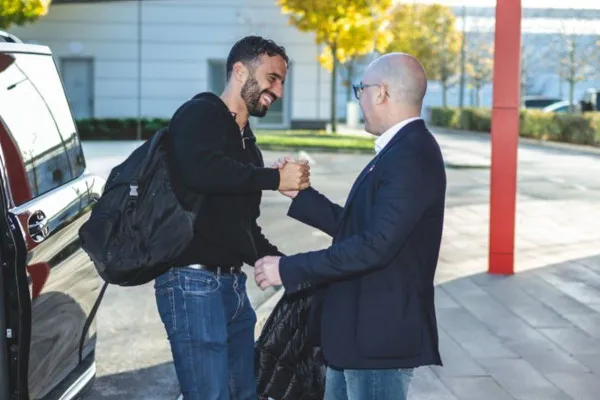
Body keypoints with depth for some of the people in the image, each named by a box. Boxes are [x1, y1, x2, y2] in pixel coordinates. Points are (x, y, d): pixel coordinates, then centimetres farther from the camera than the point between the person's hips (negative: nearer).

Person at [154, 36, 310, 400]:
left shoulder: (246, 142, 21)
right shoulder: (199, 115, -5)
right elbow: (200, 169, -28)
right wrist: (275, 178, -19)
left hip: (233, 284, 9)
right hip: (193, 283, -9)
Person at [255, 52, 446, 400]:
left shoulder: (411, 156, -20)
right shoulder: (401, 150, 11)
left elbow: (375, 245, -28)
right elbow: (354, 228, 15)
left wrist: (289, 269, -22)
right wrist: (299, 193, 13)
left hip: (379, 335, -10)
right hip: (358, 332, 10)